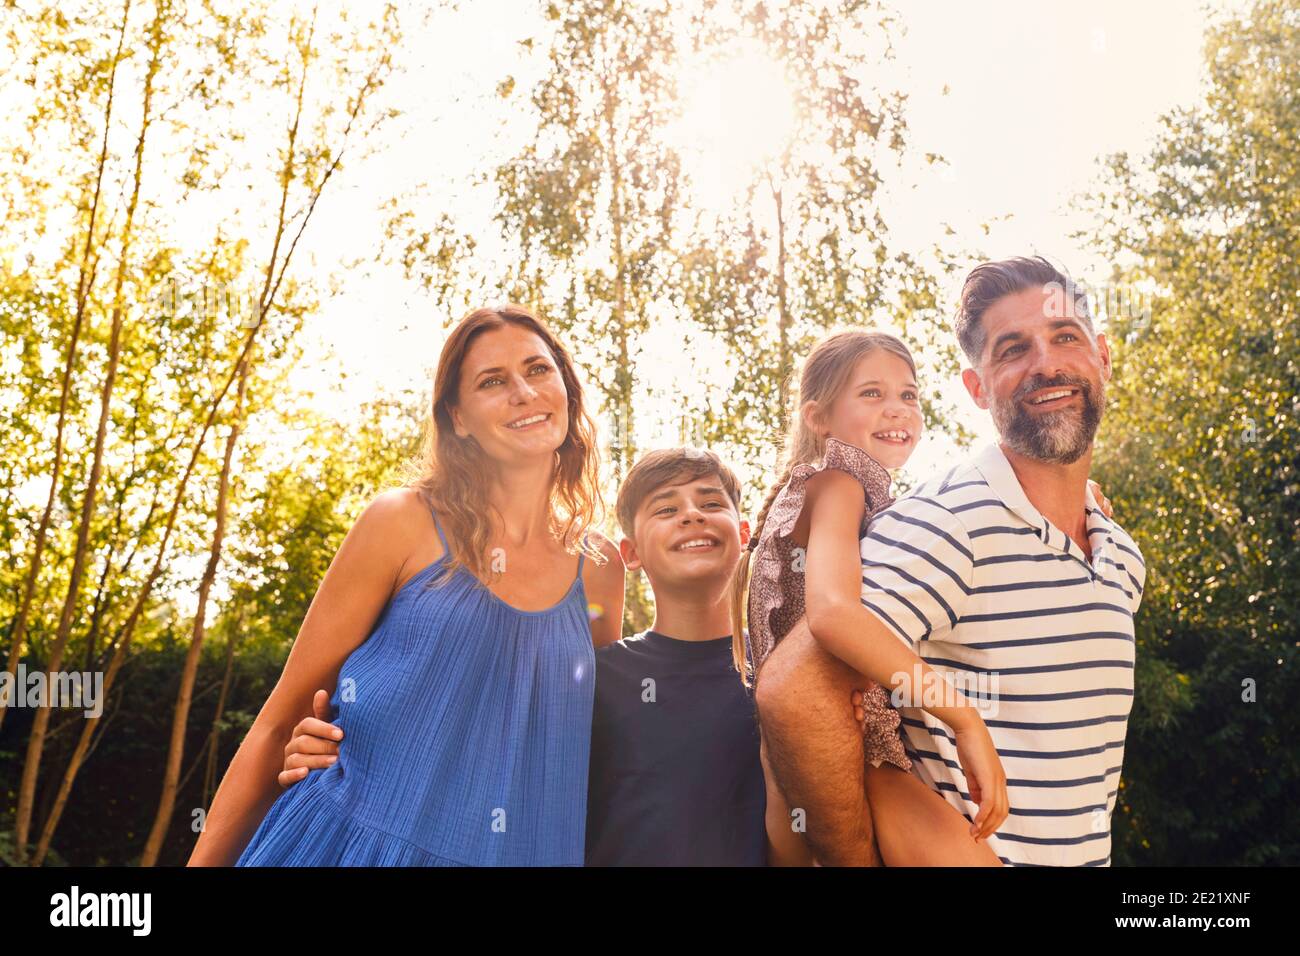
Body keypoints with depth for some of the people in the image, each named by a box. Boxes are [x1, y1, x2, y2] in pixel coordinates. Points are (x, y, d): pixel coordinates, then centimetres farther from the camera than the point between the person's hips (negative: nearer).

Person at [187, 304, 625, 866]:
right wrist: (204, 860, -7)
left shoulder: (599, 568, 0)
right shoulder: (404, 521, -9)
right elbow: (280, 722, -6)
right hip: (353, 840, -3)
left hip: (516, 851, 3)